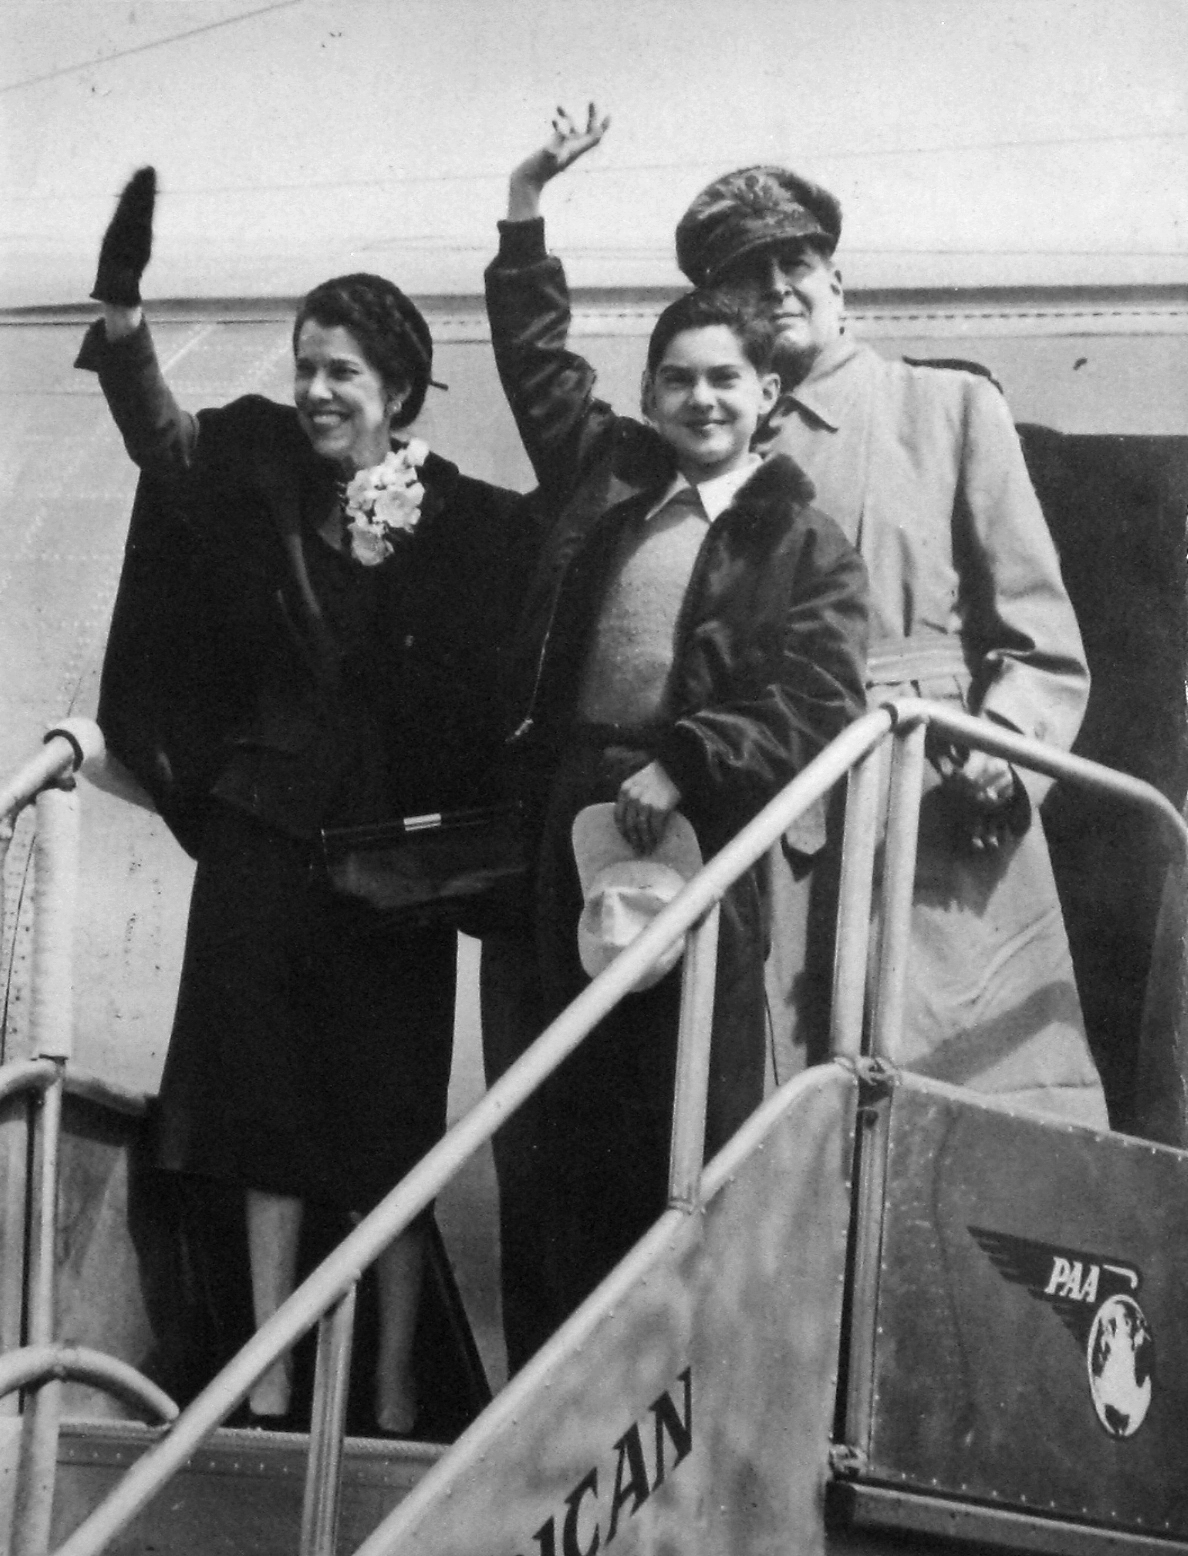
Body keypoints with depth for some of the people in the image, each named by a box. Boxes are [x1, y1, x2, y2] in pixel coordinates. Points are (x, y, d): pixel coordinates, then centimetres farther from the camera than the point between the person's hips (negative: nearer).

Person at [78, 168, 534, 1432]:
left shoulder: (470, 525, -2)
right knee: (265, 1096, 2)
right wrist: (120, 312, -28)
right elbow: (164, 441, -14)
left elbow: (490, 705, -1)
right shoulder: (265, 473, 3)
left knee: (385, 1110, 1)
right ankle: (269, 1379, 7)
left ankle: (393, 1395, 5)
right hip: (266, 828, 2)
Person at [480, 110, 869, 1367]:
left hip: (694, 833, -4)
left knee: (691, 1134, -4)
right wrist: (527, 211, 21)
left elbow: (814, 704, -7)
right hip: (560, 816, 4)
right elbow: (537, 356, 25)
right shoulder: (606, 471, 14)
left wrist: (682, 769, -17)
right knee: (548, 1141, 3)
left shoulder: (803, 545, 2)